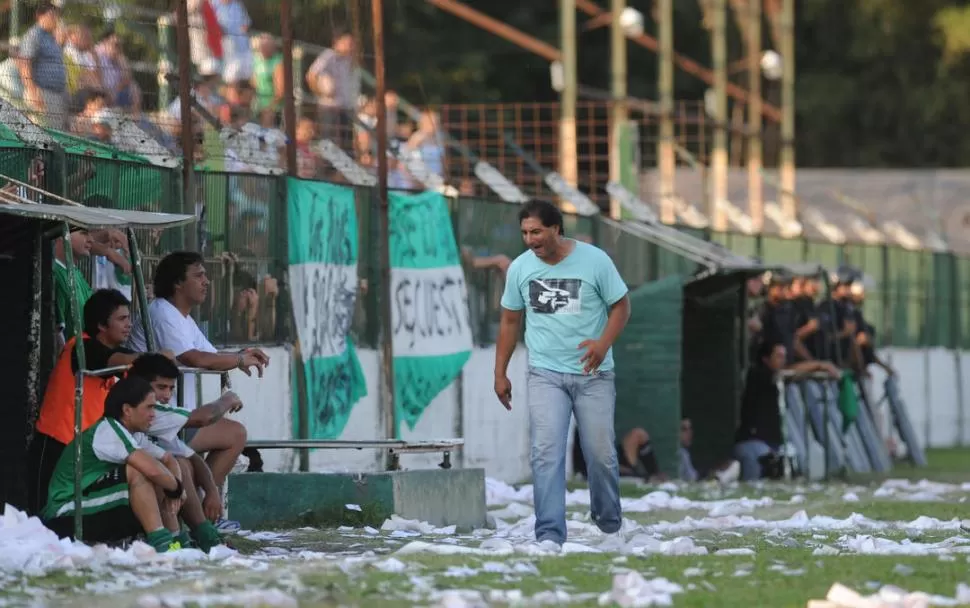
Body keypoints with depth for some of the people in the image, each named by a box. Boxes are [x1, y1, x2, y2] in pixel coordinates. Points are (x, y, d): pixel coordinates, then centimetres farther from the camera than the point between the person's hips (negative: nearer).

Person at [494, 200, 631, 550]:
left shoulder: (594, 260, -7)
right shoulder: (520, 268, 1)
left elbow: (621, 306, -2)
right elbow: (510, 321, 11)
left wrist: (604, 343, -19)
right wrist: (500, 373, 9)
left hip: (592, 373, -1)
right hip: (545, 373, 1)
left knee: (600, 452, 4)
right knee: (546, 452, -13)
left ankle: (609, 521, 30)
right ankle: (549, 534, -16)